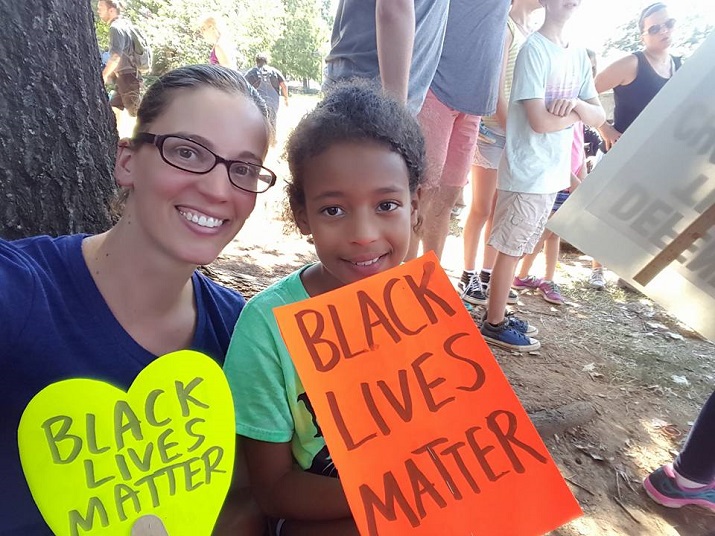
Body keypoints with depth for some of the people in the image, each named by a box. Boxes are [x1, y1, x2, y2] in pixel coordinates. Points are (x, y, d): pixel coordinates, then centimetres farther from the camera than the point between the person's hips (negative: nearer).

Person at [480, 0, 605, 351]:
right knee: (509, 250, 0)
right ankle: (494, 324, 12)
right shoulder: (534, 49, -10)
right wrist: (578, 112, -1)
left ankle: (499, 315, 26)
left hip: (553, 174, 8)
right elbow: (540, 121, -18)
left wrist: (575, 103, -11)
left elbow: (599, 116, 9)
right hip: (527, 173, -8)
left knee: (518, 249, 14)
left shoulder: (579, 56, 13)